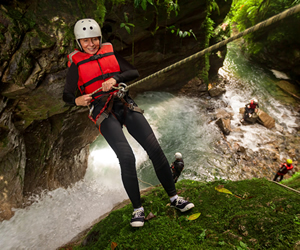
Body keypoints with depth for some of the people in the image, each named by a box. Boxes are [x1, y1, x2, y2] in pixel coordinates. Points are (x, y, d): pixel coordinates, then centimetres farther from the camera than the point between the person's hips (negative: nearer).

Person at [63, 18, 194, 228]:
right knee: (127, 157, -19)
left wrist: (115, 79, -13)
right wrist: (77, 100, -21)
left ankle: (174, 197, 10)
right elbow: (66, 95, 2)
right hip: (103, 112, -3)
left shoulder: (110, 53, 14)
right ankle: (138, 209, 0)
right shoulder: (76, 64, 7)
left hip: (125, 105, 3)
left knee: (155, 149, -6)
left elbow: (134, 72, 5)